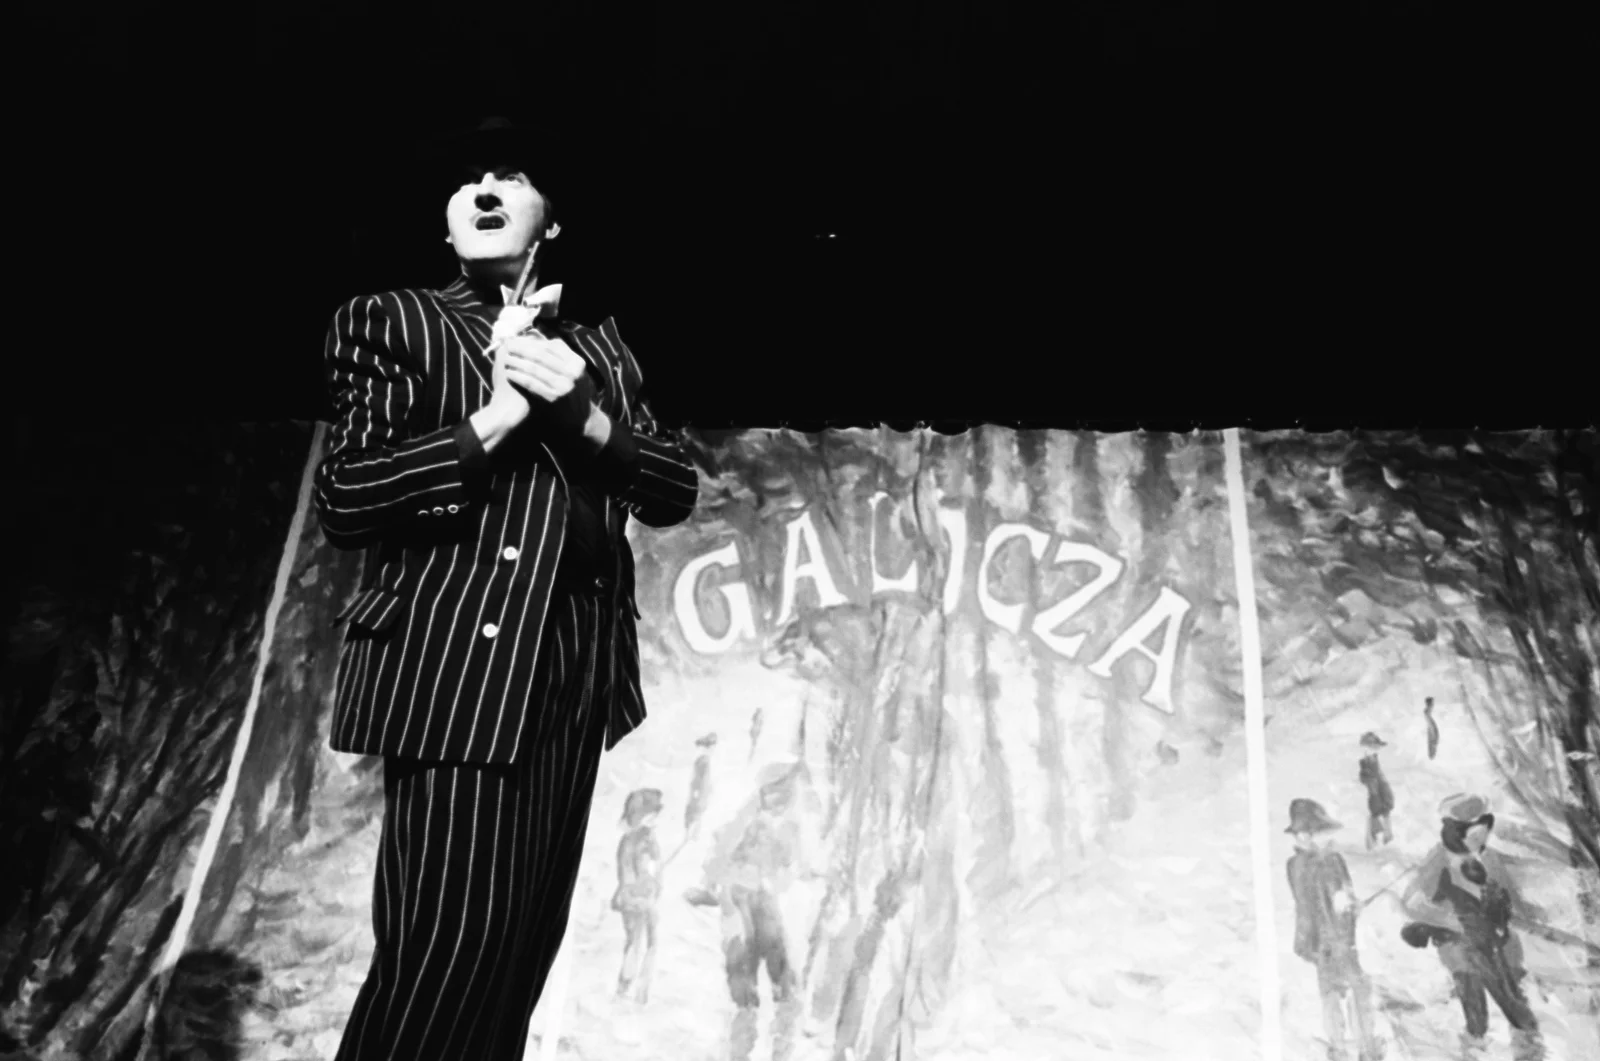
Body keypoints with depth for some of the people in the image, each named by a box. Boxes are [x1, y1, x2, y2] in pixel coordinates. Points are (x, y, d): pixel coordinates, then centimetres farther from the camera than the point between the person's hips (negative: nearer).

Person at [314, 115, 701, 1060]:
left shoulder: (598, 345, 17)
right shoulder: (395, 322, 4)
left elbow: (676, 490, 9)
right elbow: (342, 503, -6)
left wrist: (585, 417, -8)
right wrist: (492, 419, -14)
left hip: (573, 678, 5)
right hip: (454, 669, -5)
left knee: (523, 947, 10)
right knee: (448, 955, -7)